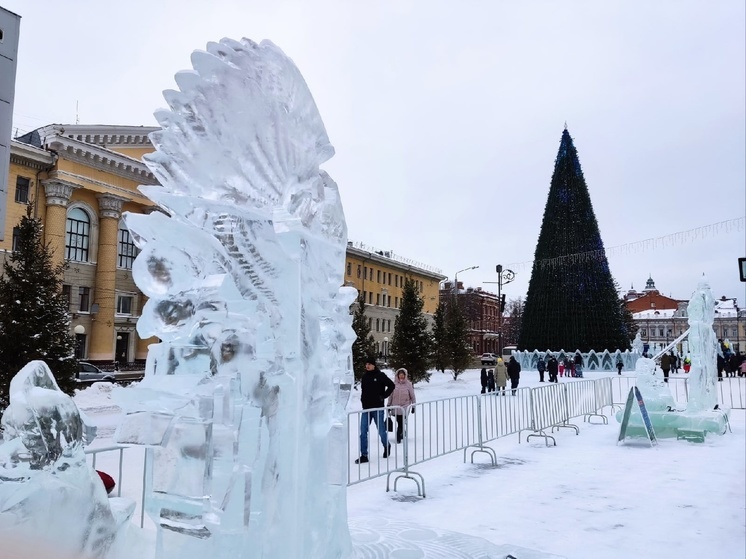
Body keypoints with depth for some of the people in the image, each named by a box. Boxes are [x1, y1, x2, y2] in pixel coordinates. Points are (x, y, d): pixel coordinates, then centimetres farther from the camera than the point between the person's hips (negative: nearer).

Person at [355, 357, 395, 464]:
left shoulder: (380, 376, -8)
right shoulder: (364, 376, 6)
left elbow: (391, 385, -5)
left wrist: (383, 396, -8)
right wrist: (363, 399, 8)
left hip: (378, 408, -4)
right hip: (366, 408, 4)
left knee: (381, 430, 8)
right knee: (363, 432, -1)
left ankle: (387, 446, 35)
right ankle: (364, 455, 4)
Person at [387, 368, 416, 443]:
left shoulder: (408, 384, -2)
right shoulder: (394, 384, 2)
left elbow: (412, 396, 3)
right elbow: (391, 395, 10)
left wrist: (413, 406, 3)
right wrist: (388, 405, 9)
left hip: (404, 407, -2)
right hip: (395, 407, 2)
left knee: (401, 423, -10)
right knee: (399, 422, 7)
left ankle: (398, 437, -1)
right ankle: (402, 432, 31)